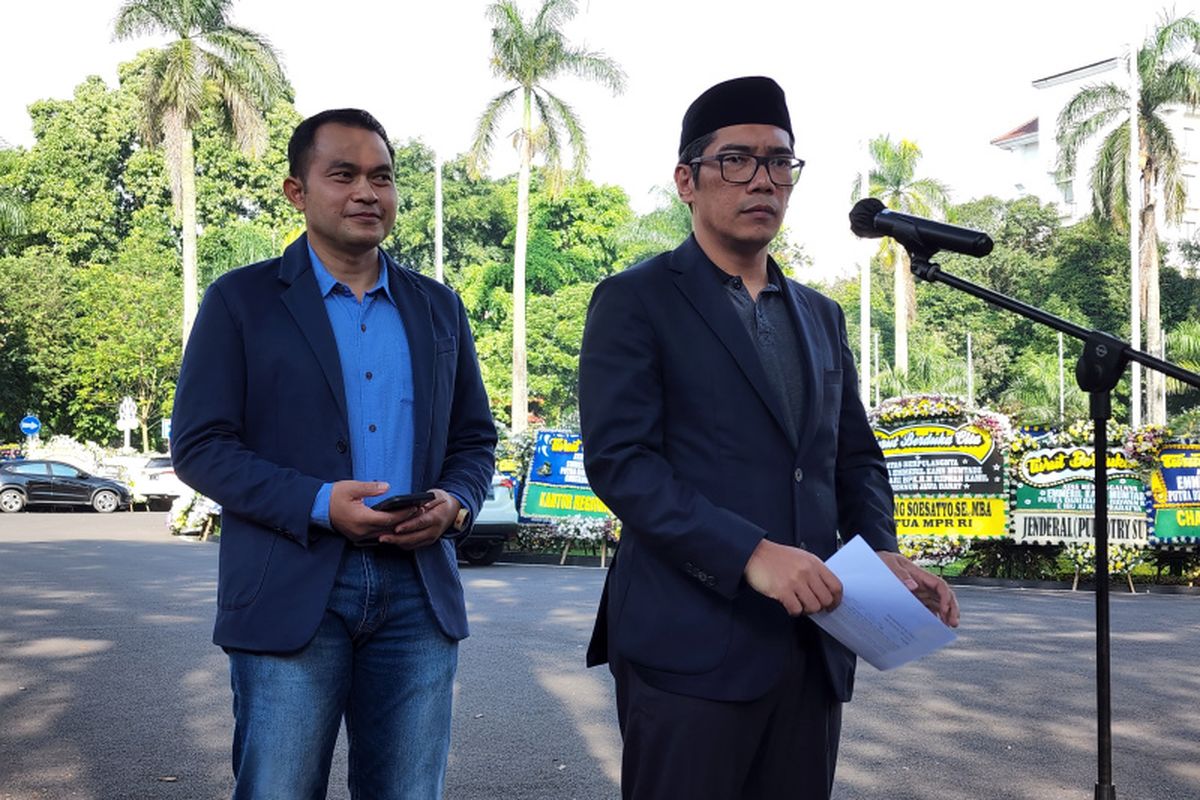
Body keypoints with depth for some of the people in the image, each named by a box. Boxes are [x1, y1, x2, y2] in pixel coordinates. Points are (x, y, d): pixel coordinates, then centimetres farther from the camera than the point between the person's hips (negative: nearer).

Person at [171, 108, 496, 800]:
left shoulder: (439, 308, 14)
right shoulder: (241, 301, 2)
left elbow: (475, 439, 18)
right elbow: (200, 446, -3)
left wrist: (456, 503, -5)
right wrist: (317, 503, -17)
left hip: (418, 593, 4)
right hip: (292, 598, -3)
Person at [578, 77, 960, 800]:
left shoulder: (820, 316, 18)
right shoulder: (636, 301, -1)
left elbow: (855, 456, 20)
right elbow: (618, 461, -12)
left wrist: (881, 550, -1)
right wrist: (750, 553, -22)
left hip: (813, 650, 6)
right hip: (691, 647, -6)